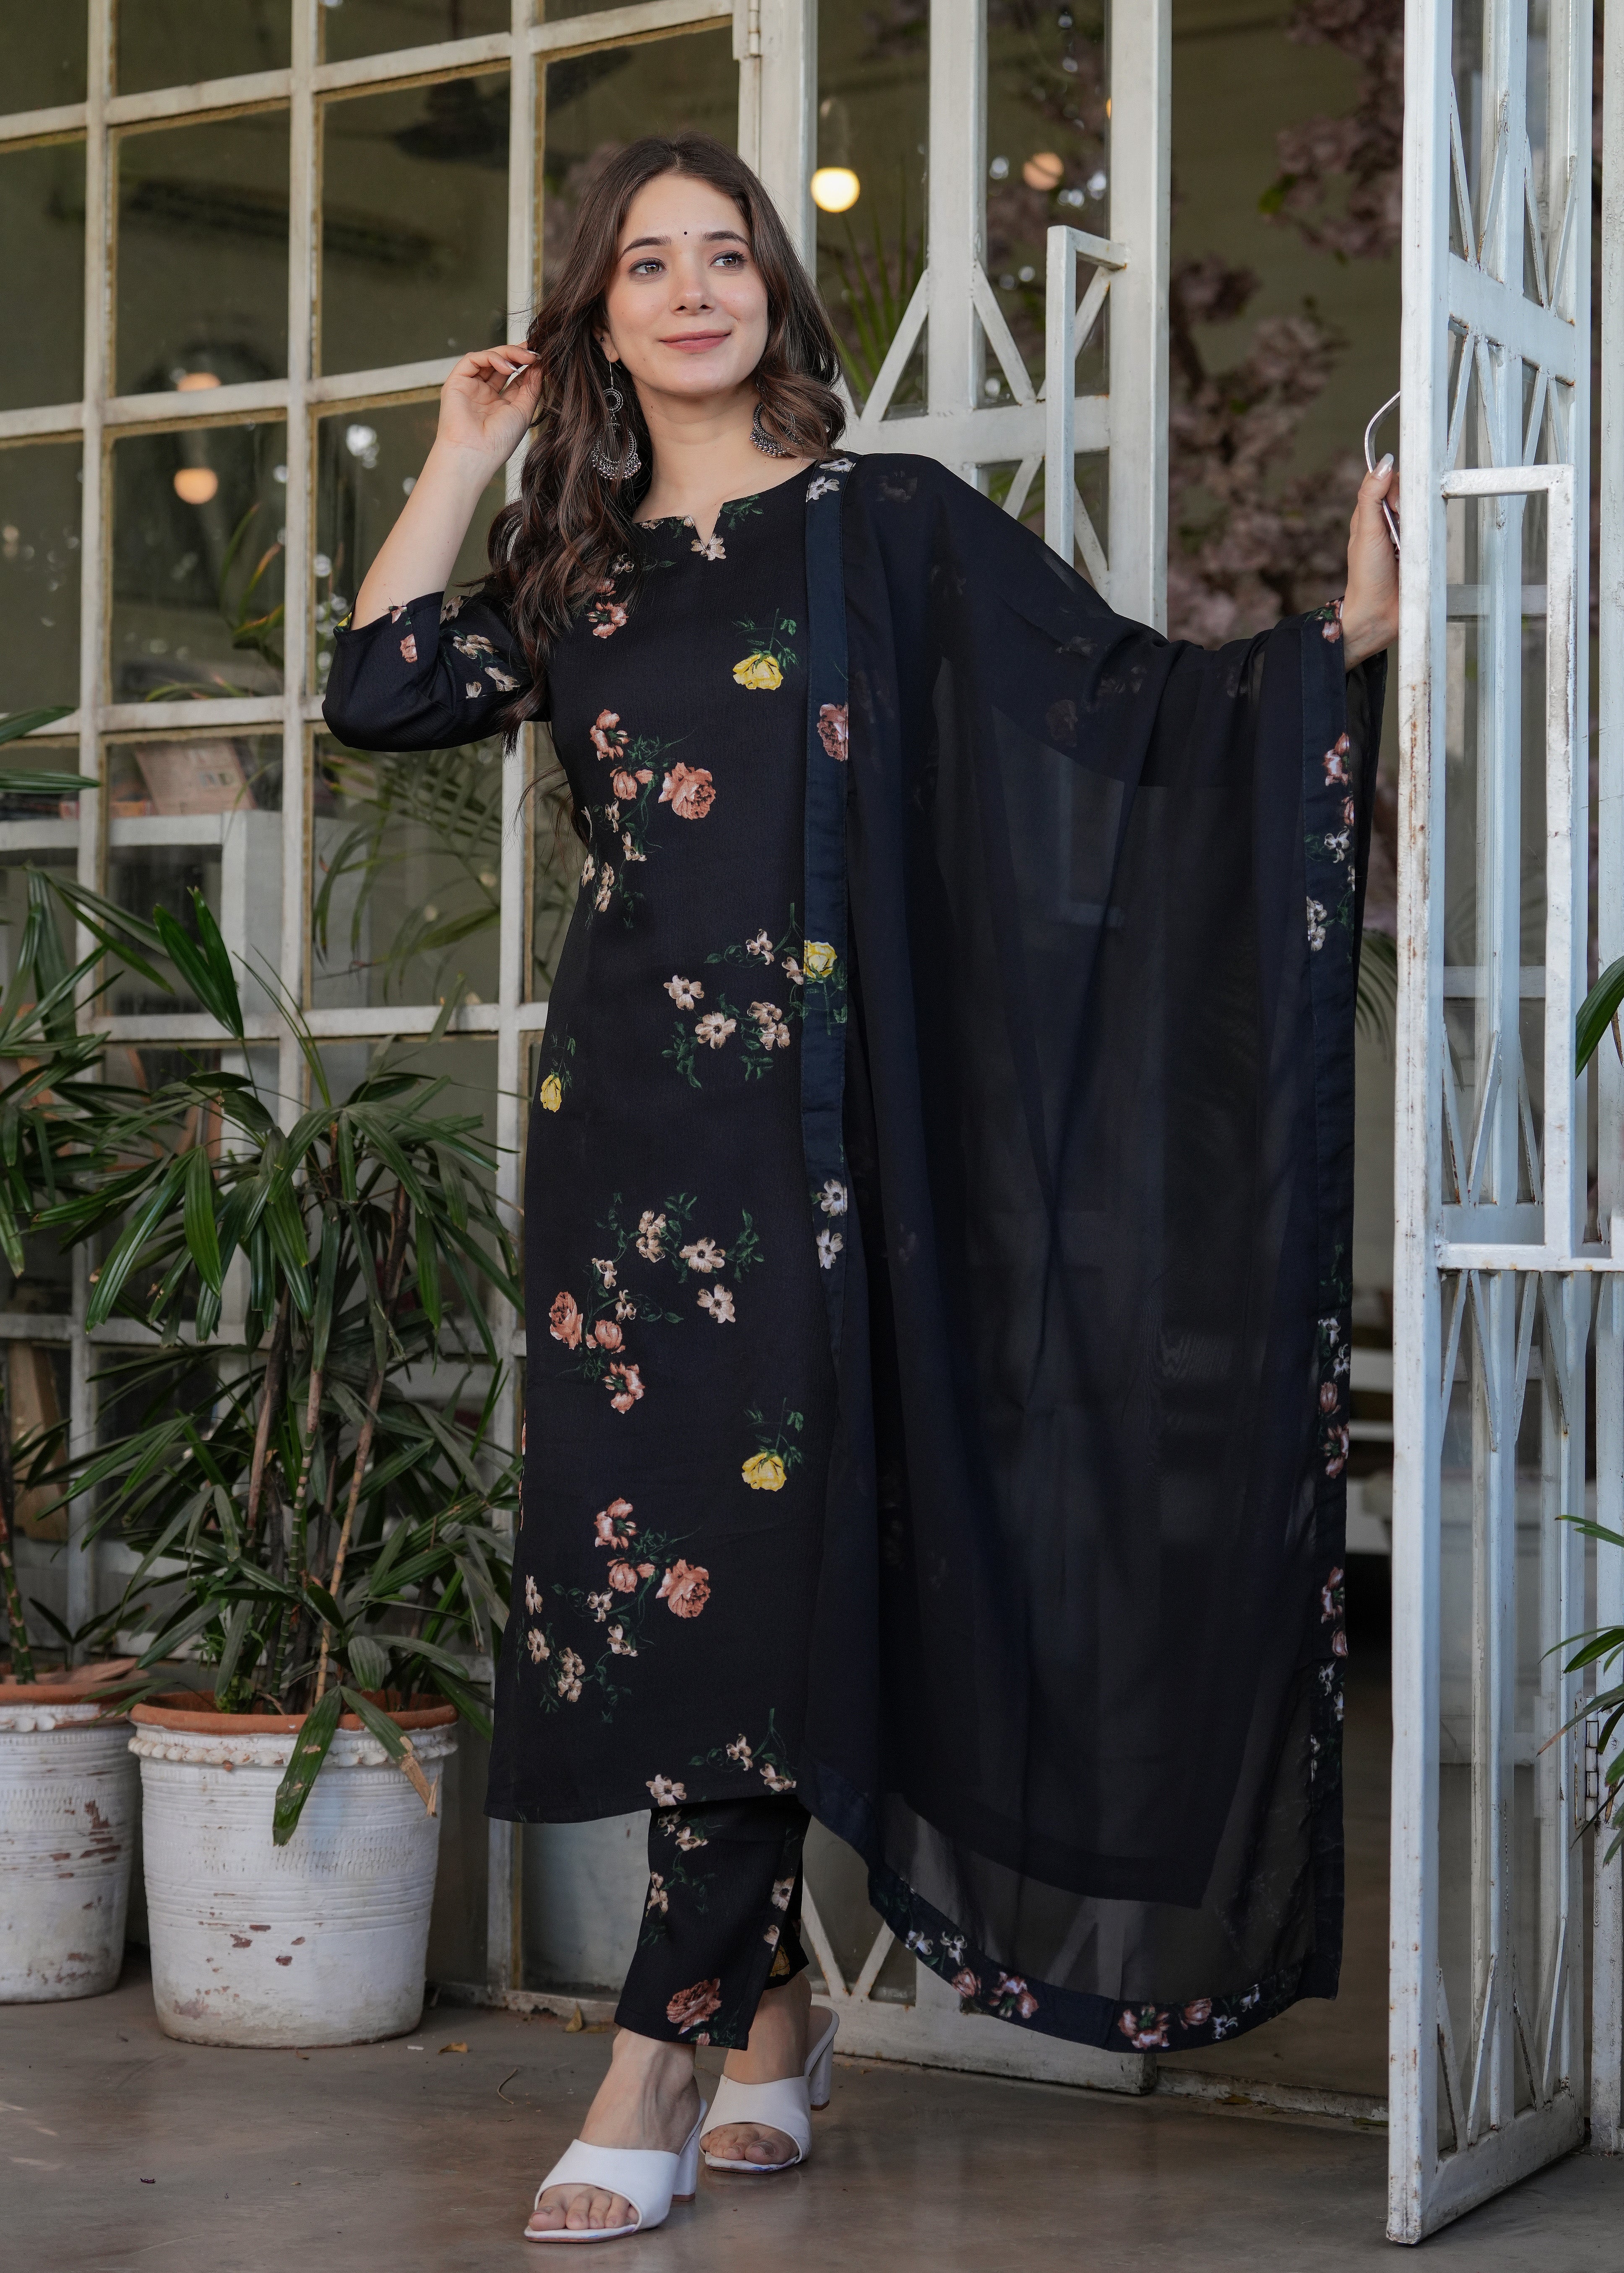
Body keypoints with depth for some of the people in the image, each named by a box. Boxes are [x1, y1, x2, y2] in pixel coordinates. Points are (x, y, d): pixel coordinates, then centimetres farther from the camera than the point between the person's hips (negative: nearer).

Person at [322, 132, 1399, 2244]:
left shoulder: (887, 525, 4)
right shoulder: (580, 573, 16)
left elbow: (1128, 692, 0)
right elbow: (382, 695, 5)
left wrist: (1345, 630, -12)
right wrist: (465, 456, 11)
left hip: (800, 1115, -4)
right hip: (621, 1106, 4)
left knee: (744, 1547, -8)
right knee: (652, 1543, 5)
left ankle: (664, 2061, -3)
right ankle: (772, 2010, 20)